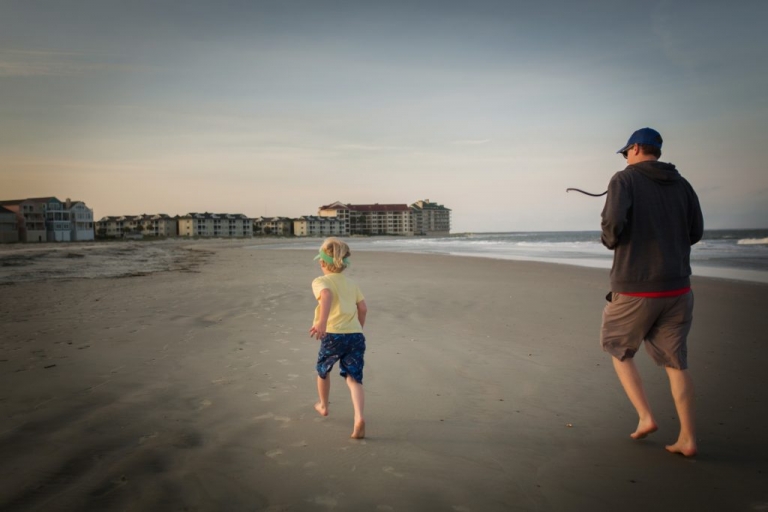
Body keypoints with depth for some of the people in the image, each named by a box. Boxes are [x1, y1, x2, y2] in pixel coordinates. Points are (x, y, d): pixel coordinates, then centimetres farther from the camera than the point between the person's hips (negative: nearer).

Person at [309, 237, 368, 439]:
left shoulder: (320, 282, 0)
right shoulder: (351, 283, 17)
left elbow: (326, 295, -23)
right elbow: (363, 308, 14)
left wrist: (322, 322, -34)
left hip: (333, 335, -3)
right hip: (356, 335, 4)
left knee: (323, 370, 24)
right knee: (354, 378, 0)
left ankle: (323, 406, 46)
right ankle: (359, 417, -23)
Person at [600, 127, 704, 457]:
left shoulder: (624, 179, -6)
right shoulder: (681, 184, 9)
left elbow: (613, 223, -20)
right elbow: (695, 233, 11)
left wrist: (609, 240, 1)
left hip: (635, 288, -5)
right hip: (676, 288, 5)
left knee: (619, 349, 18)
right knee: (676, 362, 12)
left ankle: (645, 417, 11)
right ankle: (688, 439, 11)